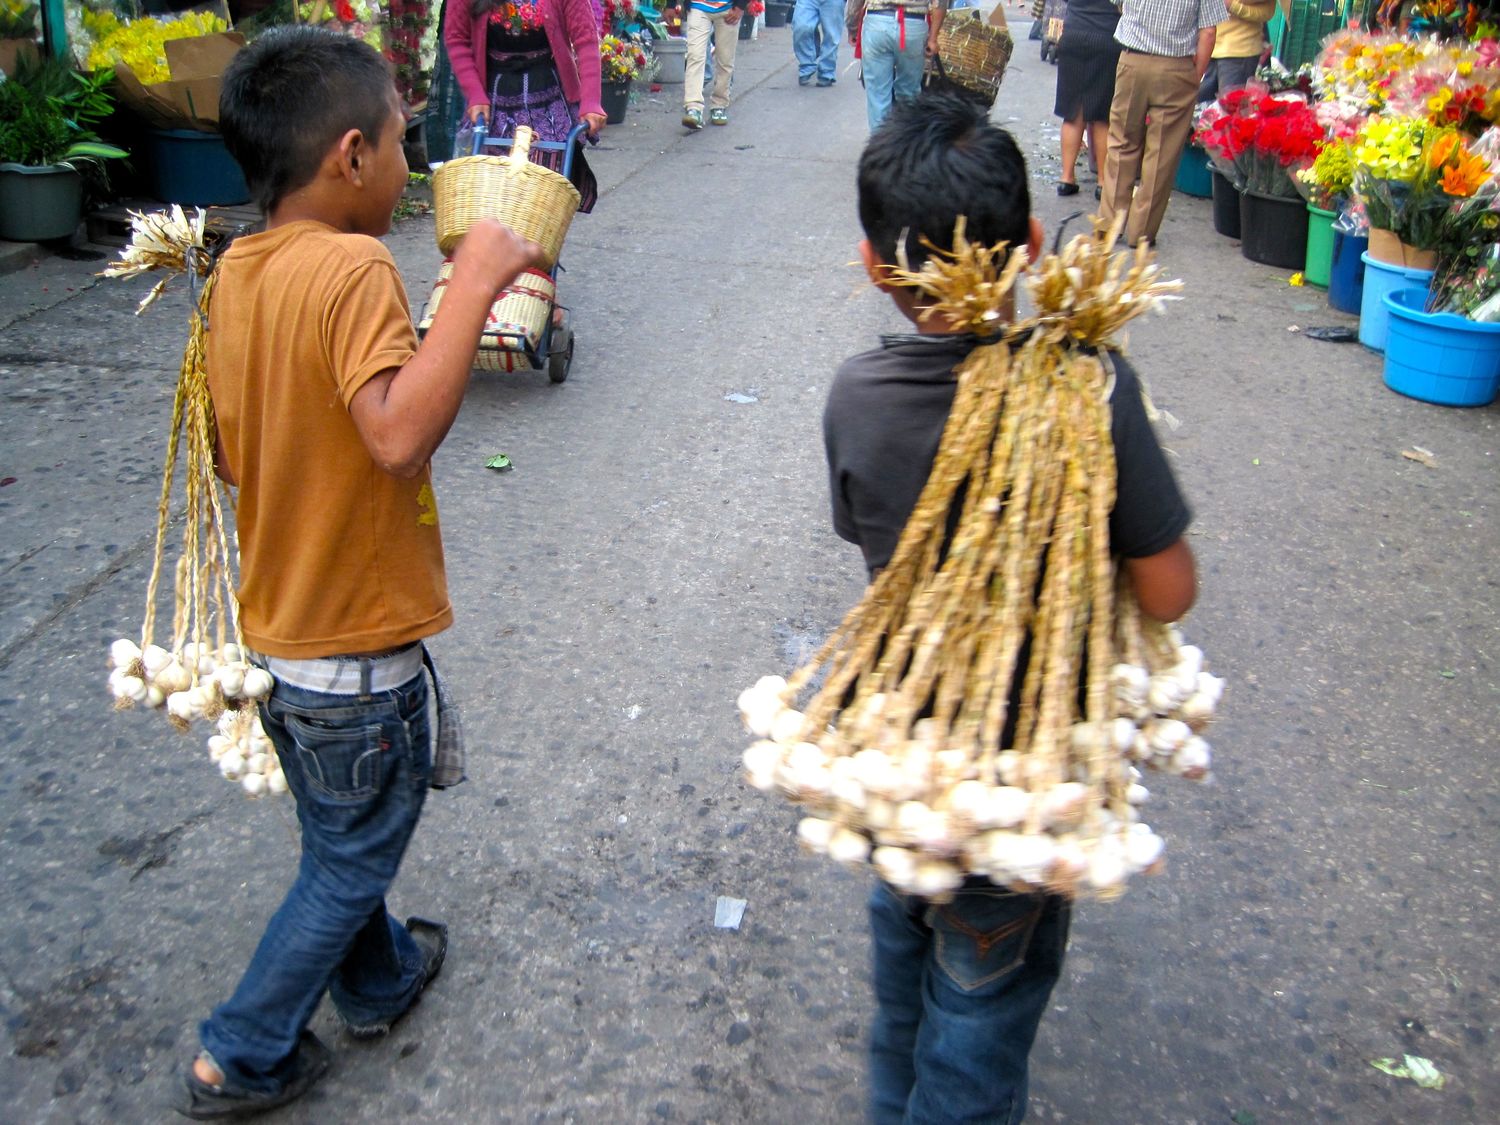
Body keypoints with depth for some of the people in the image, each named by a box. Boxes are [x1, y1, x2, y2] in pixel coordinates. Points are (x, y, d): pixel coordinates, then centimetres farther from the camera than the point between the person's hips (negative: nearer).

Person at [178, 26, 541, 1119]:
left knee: (340, 835, 27)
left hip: (280, 620, 8)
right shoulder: (353, 267, -24)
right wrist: (476, 281, -34)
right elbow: (400, 434, -39)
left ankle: (380, 977, 50)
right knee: (353, 858, 15)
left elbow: (232, 454, 9)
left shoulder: (236, 272, 1)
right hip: (358, 642, -8)